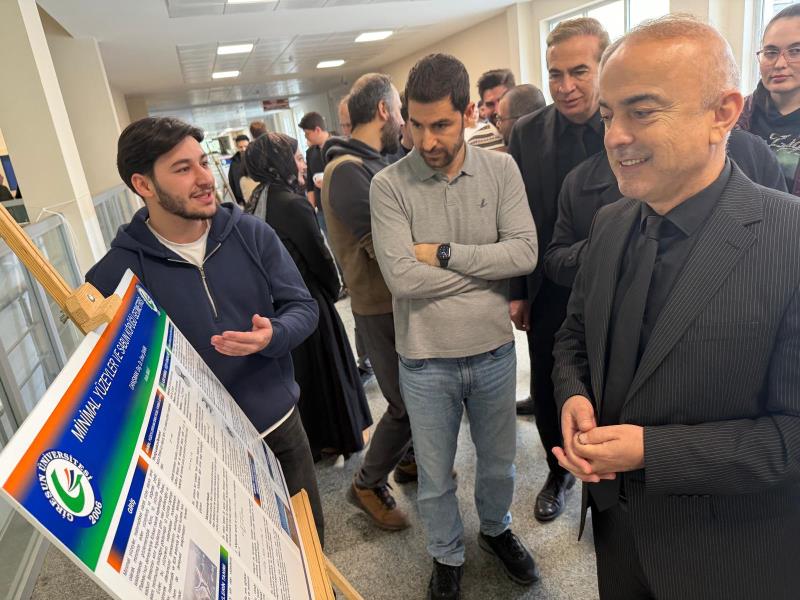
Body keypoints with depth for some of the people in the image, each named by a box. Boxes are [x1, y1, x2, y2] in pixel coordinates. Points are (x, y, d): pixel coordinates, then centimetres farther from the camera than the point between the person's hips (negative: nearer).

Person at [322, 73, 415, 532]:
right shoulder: (348, 171, -21)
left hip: (404, 300, 9)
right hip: (383, 308, -9)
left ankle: (409, 458, 43)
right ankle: (369, 484, 24)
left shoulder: (374, 163, 9)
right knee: (407, 403, 2)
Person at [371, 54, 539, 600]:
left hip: (495, 351, 2)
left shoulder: (501, 169, -5)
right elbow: (402, 277, -22)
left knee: (499, 462, 24)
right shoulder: (389, 185, -12)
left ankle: (497, 529, 56)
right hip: (426, 361, -1)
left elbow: (525, 252, -15)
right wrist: (489, 265, -15)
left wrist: (443, 253, -19)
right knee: (435, 478, 19)